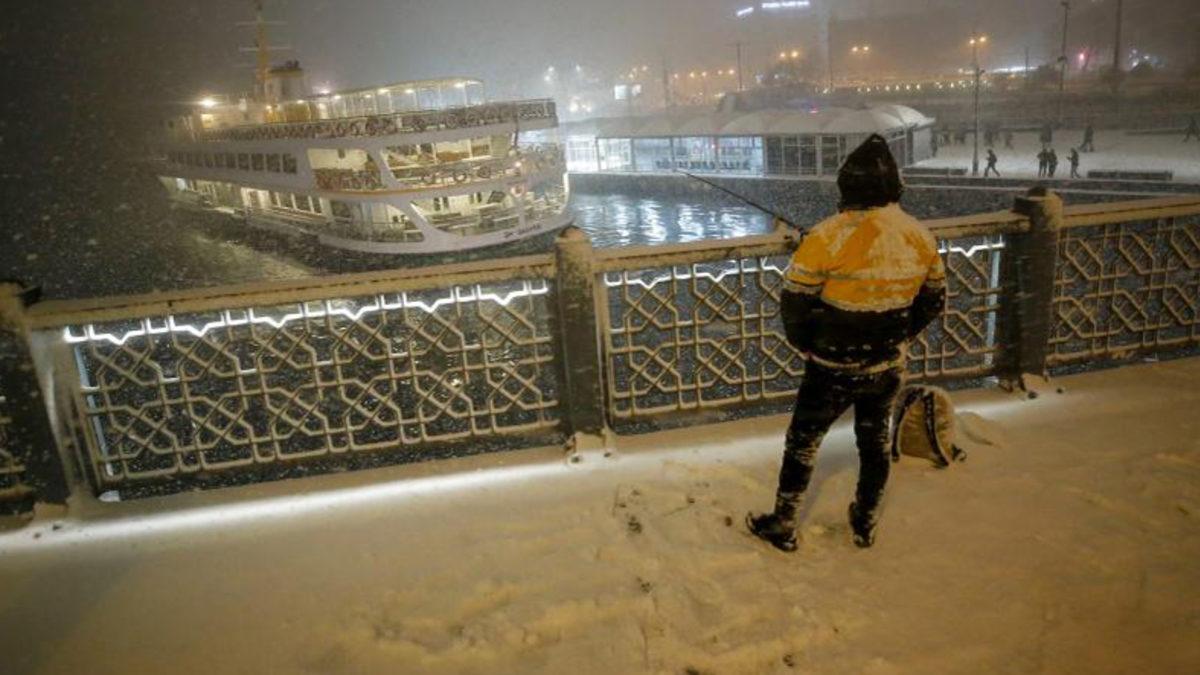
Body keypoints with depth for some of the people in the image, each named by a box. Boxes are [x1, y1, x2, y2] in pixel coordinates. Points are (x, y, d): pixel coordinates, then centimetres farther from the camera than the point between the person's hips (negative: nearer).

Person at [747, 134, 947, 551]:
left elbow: (794, 300, -15)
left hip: (833, 370, -4)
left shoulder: (829, 237, -22)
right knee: (875, 443, 22)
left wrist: (804, 344, 3)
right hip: (888, 368, 5)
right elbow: (934, 302, 7)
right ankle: (865, 525, 39)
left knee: (802, 443, 13)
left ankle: (783, 526, 26)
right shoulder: (921, 238, -5)